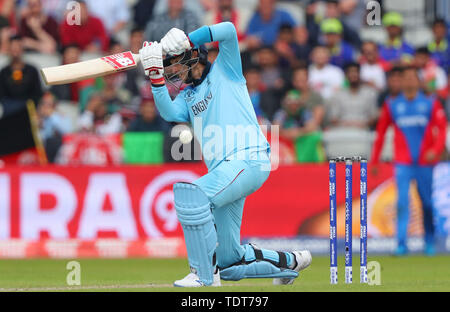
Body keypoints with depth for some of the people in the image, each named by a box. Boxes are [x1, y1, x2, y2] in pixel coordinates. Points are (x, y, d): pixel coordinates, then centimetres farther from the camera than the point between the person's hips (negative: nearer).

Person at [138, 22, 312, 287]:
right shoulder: (187, 96, 25)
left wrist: (185, 39, -7)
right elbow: (169, 113, 3)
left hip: (249, 159, -8)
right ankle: (289, 262, 28)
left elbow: (228, 30, -7)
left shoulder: (224, 70, 9)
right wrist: (156, 76, -6)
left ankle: (205, 274, -29)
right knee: (229, 260, 6)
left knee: (192, 194, -32)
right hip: (223, 170, 8)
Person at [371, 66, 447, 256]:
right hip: (403, 164, 0)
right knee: (402, 202, -12)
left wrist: (436, 150, -16)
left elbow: (442, 128, 1)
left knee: (428, 203, 4)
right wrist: (374, 161, 9)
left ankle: (429, 243, 17)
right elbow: (380, 133, 11)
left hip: (425, 162, 0)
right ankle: (401, 243, -12)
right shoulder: (392, 105, 8)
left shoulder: (431, 104, 5)